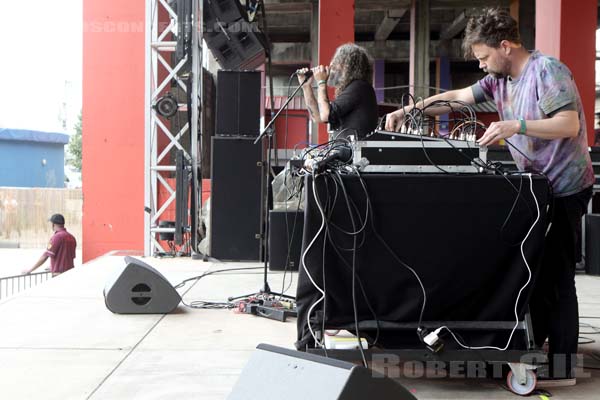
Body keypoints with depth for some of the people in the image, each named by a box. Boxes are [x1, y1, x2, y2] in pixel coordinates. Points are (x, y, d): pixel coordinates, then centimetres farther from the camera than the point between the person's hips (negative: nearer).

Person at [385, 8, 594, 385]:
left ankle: (563, 365, -1)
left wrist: (516, 126, -33)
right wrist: (407, 111, 9)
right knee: (535, 267, 11)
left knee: (556, 273, -7)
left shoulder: (547, 70, -16)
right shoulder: (500, 79, 9)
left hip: (564, 187, -8)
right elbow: (456, 97, 15)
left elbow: (569, 125, -23)